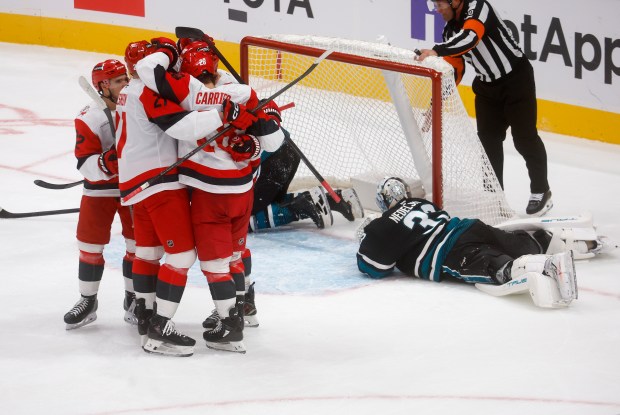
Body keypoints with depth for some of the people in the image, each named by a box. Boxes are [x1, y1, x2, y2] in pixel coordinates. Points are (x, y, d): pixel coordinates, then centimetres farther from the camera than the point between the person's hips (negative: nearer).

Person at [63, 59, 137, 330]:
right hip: (100, 189, -2)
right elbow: (85, 165, -19)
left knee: (138, 244, 5)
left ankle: (133, 301, 21)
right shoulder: (89, 119, -15)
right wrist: (109, 160, -35)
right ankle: (87, 301, 20)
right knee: (90, 246, 5)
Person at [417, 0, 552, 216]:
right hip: (487, 85, 8)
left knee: (524, 138, -2)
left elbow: (470, 37, -42)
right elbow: (453, 68, 6)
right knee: (488, 139, 7)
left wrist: (437, 51, -52)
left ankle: (541, 191, 10)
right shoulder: (450, 30, 2)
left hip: (516, 78, -8)